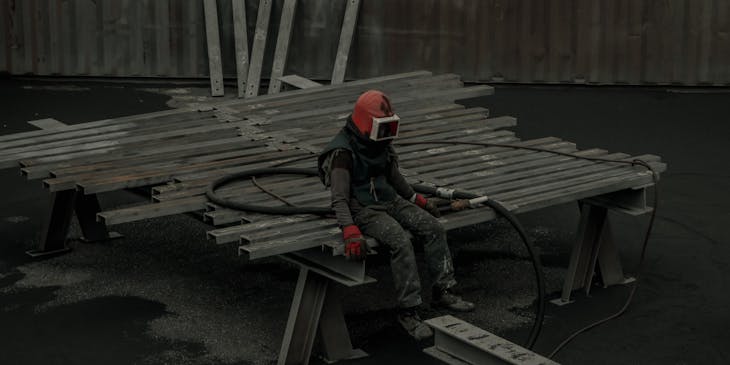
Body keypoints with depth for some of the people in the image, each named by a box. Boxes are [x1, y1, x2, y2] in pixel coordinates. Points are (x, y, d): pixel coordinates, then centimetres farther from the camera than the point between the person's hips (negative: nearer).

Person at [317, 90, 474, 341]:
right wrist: (351, 233, -36)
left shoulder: (380, 143, 5)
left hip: (389, 200, 8)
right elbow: (339, 199, -25)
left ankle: (443, 292, -3)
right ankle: (408, 311, -23)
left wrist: (418, 200, 22)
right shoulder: (343, 152, -20)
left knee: (433, 227, -10)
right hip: (362, 209, -8)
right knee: (401, 242, -30)